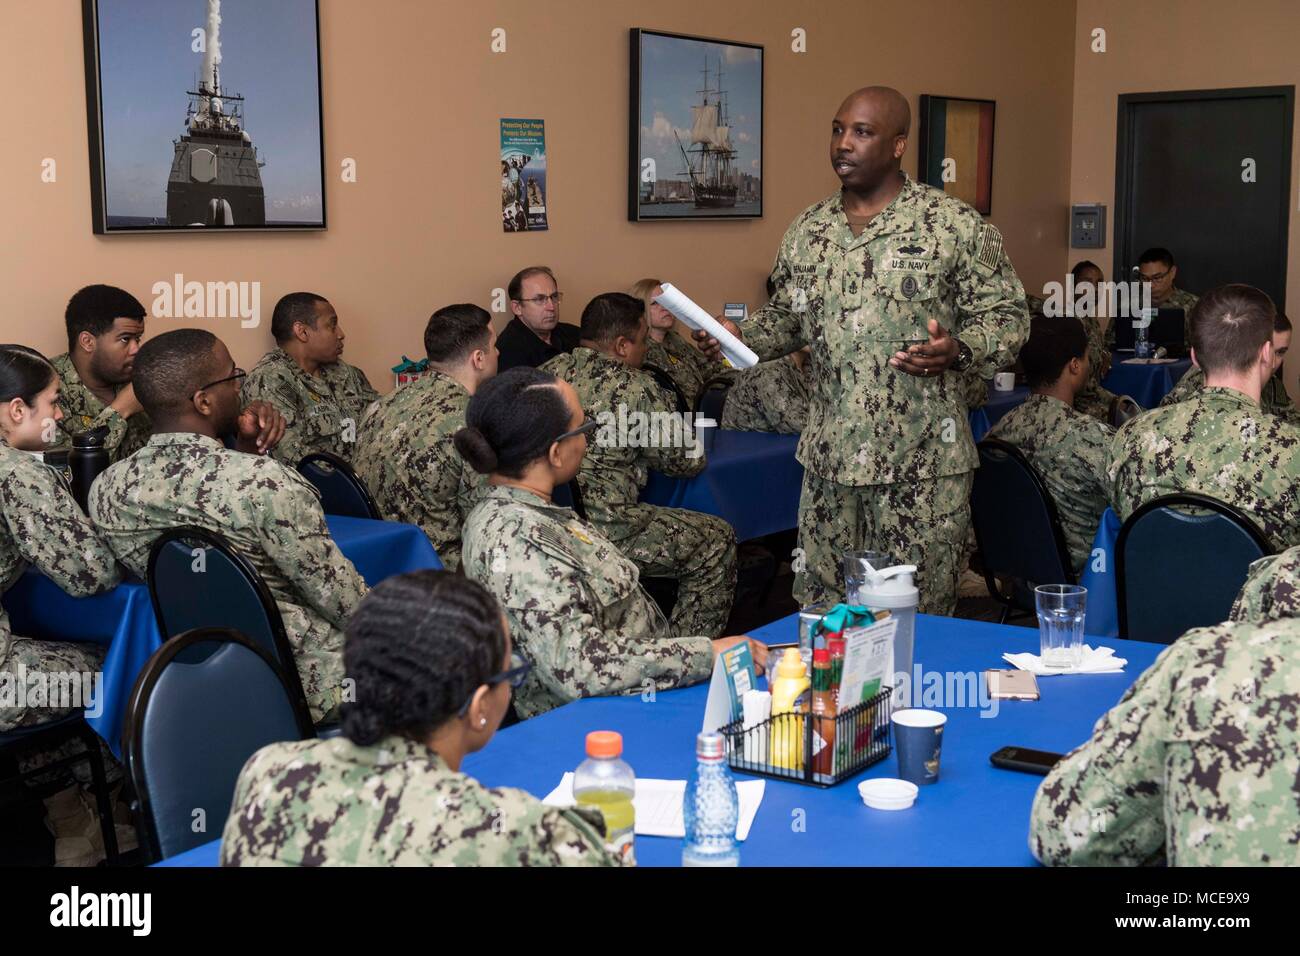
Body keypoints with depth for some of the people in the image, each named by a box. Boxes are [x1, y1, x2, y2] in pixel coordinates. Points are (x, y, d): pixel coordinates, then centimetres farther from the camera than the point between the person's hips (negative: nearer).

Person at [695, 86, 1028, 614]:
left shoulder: (955, 225, -4)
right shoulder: (807, 229, 11)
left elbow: (1004, 315, -2)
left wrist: (957, 350, -21)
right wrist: (740, 335, 3)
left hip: (923, 460, -4)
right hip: (829, 456, 4)